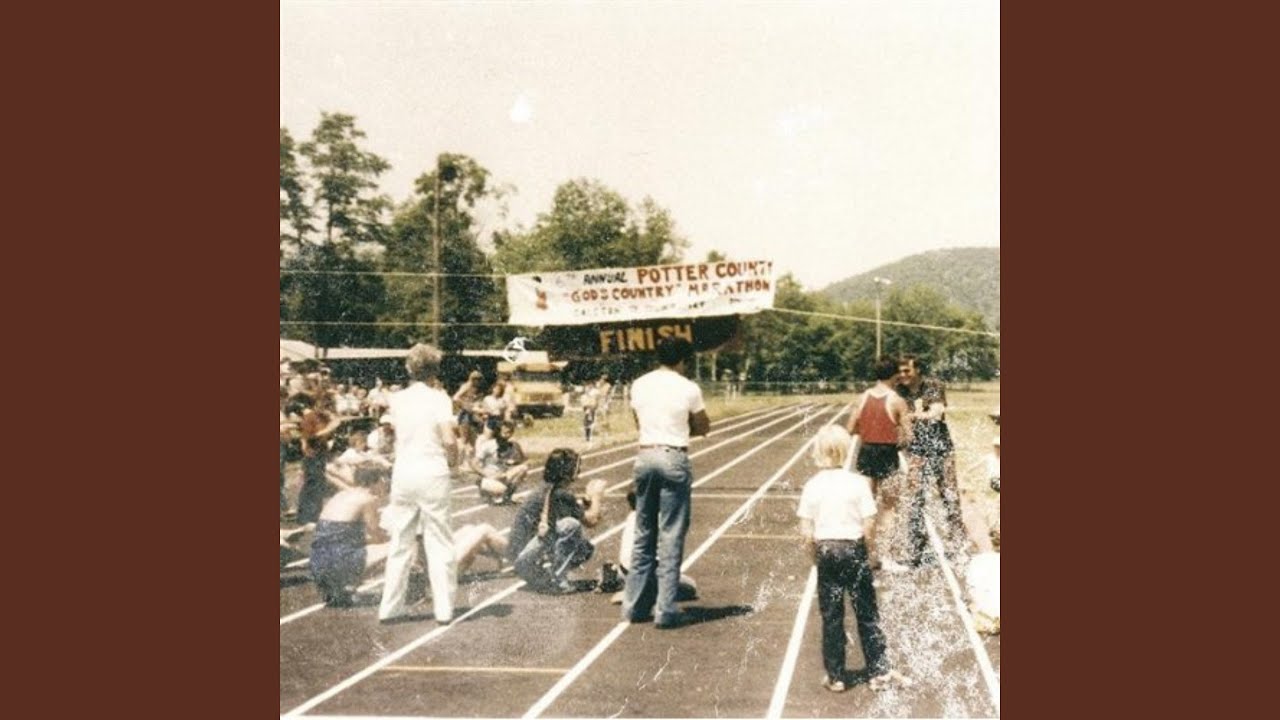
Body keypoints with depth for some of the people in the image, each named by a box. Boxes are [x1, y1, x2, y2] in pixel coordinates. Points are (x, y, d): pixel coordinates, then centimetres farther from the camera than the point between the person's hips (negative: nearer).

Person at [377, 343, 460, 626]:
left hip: (402, 473, 4)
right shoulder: (438, 397, -7)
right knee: (439, 543, 4)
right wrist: (453, 459, 3)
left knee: (401, 543, 12)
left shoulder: (397, 399, 5)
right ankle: (443, 608, 5)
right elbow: (448, 440, -15)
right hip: (433, 473, -4)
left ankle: (389, 607, 15)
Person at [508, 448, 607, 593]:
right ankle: (555, 578, -16)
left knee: (586, 549, 10)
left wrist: (588, 497, 16)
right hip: (529, 564, -9)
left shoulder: (545, 493, 9)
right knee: (571, 525, -21)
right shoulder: (561, 496, -17)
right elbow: (591, 520, -8)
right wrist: (597, 494, 6)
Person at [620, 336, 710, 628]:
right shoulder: (689, 389, -6)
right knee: (671, 538, 0)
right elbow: (703, 428, 5)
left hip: (645, 456, 4)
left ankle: (635, 605, 17)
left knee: (643, 534, 14)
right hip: (674, 459, -4)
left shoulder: (639, 385, 6)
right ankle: (666, 610, 1)